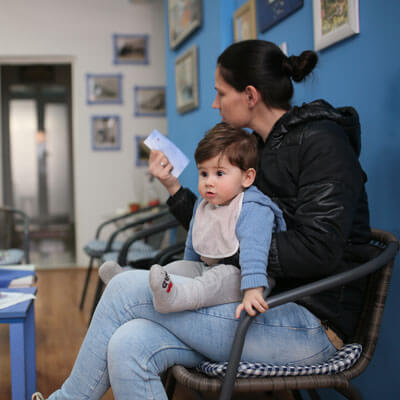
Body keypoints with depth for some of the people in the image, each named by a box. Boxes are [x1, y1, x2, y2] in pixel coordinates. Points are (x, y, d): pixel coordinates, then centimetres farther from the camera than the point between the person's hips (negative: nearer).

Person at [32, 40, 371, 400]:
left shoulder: (321, 141, -9)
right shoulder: (260, 147, 17)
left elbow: (318, 251, -20)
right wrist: (174, 188, 11)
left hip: (310, 323, -8)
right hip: (269, 306, 8)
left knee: (129, 287, -14)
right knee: (129, 345, -17)